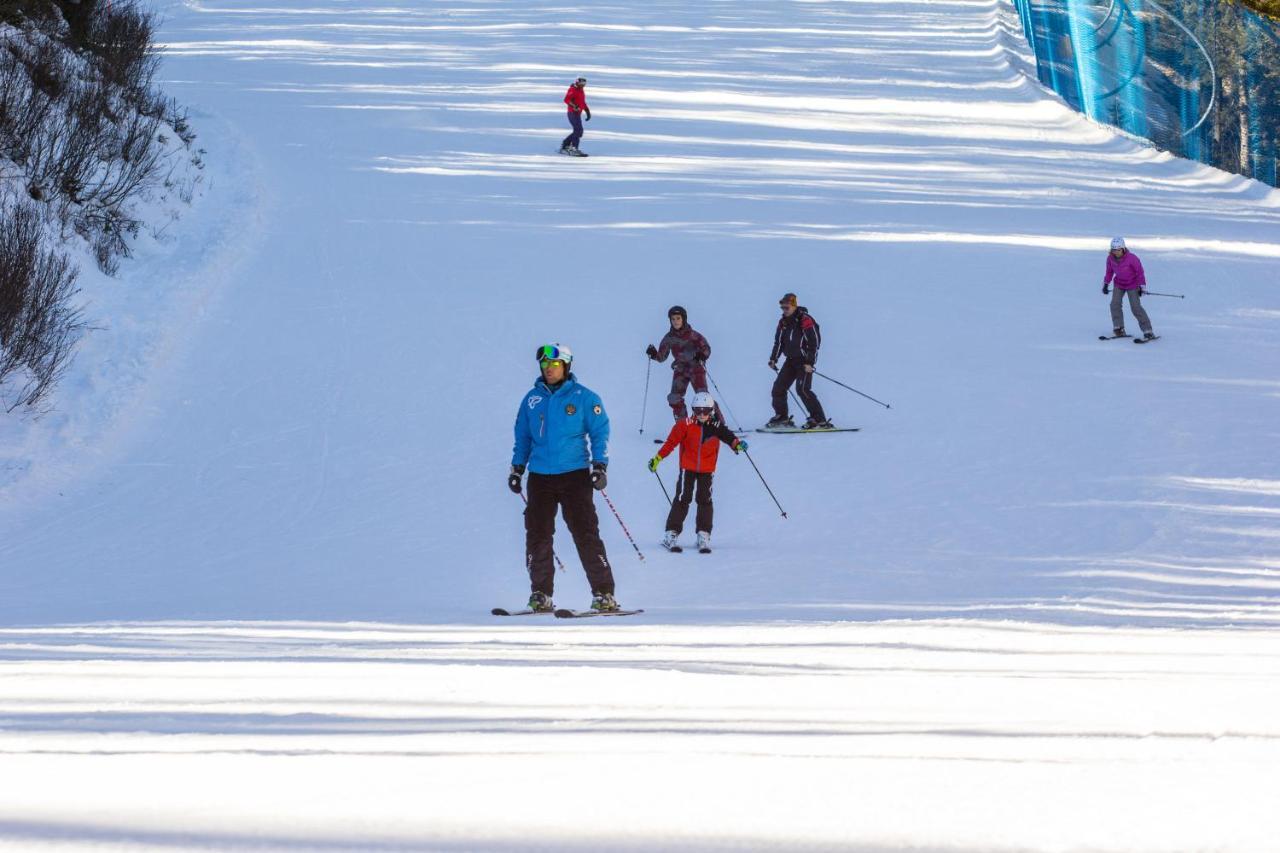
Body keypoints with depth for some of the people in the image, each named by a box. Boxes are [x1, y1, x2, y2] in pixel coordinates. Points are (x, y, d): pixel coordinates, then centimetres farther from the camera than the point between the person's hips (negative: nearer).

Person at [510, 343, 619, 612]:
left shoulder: (583, 398, 1)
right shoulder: (532, 399, 11)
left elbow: (600, 433, 3)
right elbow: (522, 436, 21)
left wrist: (599, 466, -7)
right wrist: (517, 468, 15)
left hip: (574, 475, -4)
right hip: (540, 477, 4)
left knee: (585, 534, -8)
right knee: (537, 535, 0)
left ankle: (603, 593, -5)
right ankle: (541, 594, 8)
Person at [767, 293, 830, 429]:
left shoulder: (805, 320, -14)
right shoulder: (783, 322, 10)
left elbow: (815, 341, -17)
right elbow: (778, 341, 19)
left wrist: (810, 362, -21)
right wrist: (773, 359, 7)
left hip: (805, 361, -8)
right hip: (791, 360, 8)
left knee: (802, 389, -20)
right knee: (778, 387, 6)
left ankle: (820, 420, -18)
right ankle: (781, 417, 22)